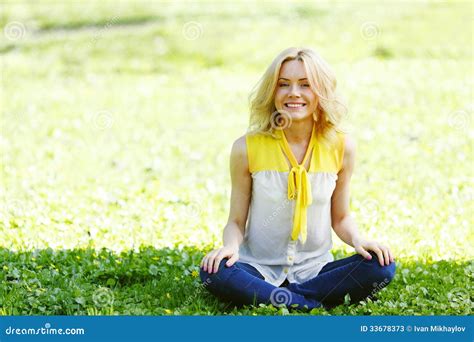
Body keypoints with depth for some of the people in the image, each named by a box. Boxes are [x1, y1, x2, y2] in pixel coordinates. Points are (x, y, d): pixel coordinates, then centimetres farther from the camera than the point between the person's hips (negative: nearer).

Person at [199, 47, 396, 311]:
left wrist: (358, 240, -12)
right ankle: (316, 304, -24)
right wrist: (230, 246, -22)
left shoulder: (341, 146, -2)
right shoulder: (248, 148, -7)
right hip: (259, 268, -2)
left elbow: (341, 217, 9)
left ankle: (273, 298, -20)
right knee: (214, 272, -33)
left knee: (382, 267, -24)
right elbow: (237, 220, 0)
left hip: (315, 268, 2)